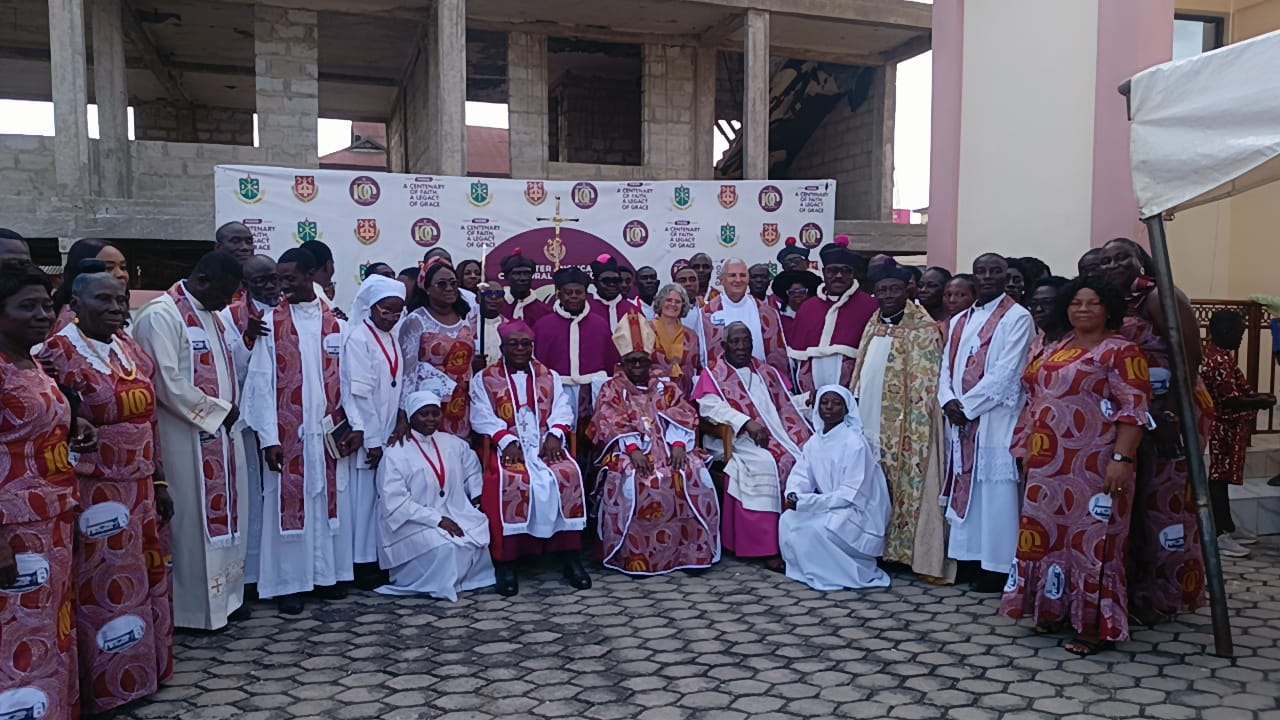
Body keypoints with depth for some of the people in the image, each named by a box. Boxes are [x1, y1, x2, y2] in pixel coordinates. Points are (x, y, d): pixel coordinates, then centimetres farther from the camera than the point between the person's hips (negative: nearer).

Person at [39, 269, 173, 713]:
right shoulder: (58, 353, -13)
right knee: (103, 592, 4)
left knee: (144, 584, 16)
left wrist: (159, 482, 12)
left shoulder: (130, 349, 8)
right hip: (93, 495, -7)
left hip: (138, 489, 7)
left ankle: (143, 670, 33)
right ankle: (104, 689, 20)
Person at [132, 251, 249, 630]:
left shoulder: (211, 314, 14)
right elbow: (168, 383, -20)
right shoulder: (161, 315, -15)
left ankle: (224, 594, 26)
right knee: (195, 518, 0)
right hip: (188, 439, -9)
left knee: (225, 512, 14)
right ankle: (196, 608, 12)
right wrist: (218, 412, -13)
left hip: (221, 433, 9)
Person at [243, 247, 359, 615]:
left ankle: (327, 574, 21)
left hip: (330, 432, 2)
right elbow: (261, 383, -5)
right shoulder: (271, 322, -2)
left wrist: (355, 425, -3)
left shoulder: (335, 321, 5)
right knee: (289, 503, 3)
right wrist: (269, 438, -12)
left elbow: (347, 376, 5)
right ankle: (289, 583, 12)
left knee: (329, 501, 9)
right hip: (287, 433, -2)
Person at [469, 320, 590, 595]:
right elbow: (482, 417, -1)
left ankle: (570, 557, -23)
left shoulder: (549, 376, 21)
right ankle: (506, 563, -28)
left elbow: (562, 410, 7)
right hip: (507, 446, -2)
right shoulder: (485, 379, 13)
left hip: (546, 445, 2)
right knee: (511, 479, -34)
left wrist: (555, 435, -13)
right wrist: (507, 441, -17)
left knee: (568, 474, -29)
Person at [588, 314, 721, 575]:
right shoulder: (612, 389, 12)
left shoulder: (666, 386, 20)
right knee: (632, 477, -35)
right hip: (629, 451, -3)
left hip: (667, 447, 3)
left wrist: (678, 445, -14)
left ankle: (693, 551, -19)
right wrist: (633, 449, -20)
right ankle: (633, 557, -28)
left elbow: (683, 418, 6)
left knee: (694, 471, -26)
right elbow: (613, 424, -4)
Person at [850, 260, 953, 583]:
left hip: (903, 428, -7)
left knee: (907, 489, -2)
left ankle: (907, 552, 4)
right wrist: (853, 409, 13)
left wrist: (915, 433, -17)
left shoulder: (922, 329, -8)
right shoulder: (873, 326, 13)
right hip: (870, 423, 7)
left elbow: (924, 385, -12)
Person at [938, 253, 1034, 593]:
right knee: (964, 488, 9)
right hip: (960, 421, 7)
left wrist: (967, 405, -12)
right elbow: (946, 367, 13)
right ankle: (969, 558, 17)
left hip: (996, 420, -6)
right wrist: (949, 401, -6)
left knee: (995, 492, -4)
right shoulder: (958, 321, 17)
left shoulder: (1017, 318, -3)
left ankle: (996, 567, 3)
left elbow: (1005, 372, -12)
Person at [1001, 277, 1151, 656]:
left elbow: (1133, 410, -15)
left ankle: (1097, 625, 7)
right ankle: (1056, 609, 25)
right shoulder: (1058, 349, 15)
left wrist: (1122, 458, -23)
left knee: (1092, 539, -3)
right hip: (1052, 464, 8)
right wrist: (1031, 446, 17)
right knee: (1050, 533, 12)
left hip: (1094, 466, -8)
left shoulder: (1120, 351, -9)